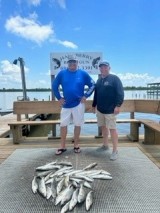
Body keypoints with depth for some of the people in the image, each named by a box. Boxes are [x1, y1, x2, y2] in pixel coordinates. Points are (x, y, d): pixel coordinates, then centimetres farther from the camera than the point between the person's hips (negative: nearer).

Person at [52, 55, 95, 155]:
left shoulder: (83, 73, -1)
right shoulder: (62, 73, 1)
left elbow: (93, 85, 4)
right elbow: (54, 86, 10)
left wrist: (86, 96, -5)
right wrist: (59, 98, 3)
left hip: (79, 104, -1)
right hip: (66, 104, 1)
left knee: (78, 124, 8)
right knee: (63, 125, 5)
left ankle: (76, 145, 24)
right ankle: (63, 146, 19)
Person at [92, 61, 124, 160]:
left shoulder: (114, 78, -6)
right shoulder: (99, 80, 15)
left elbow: (120, 93, -14)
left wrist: (118, 105, -22)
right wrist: (94, 105, 24)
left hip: (110, 109, -7)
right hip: (100, 109, 7)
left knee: (112, 128, -4)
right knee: (103, 127, 15)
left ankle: (115, 151, 5)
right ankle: (105, 145, 31)